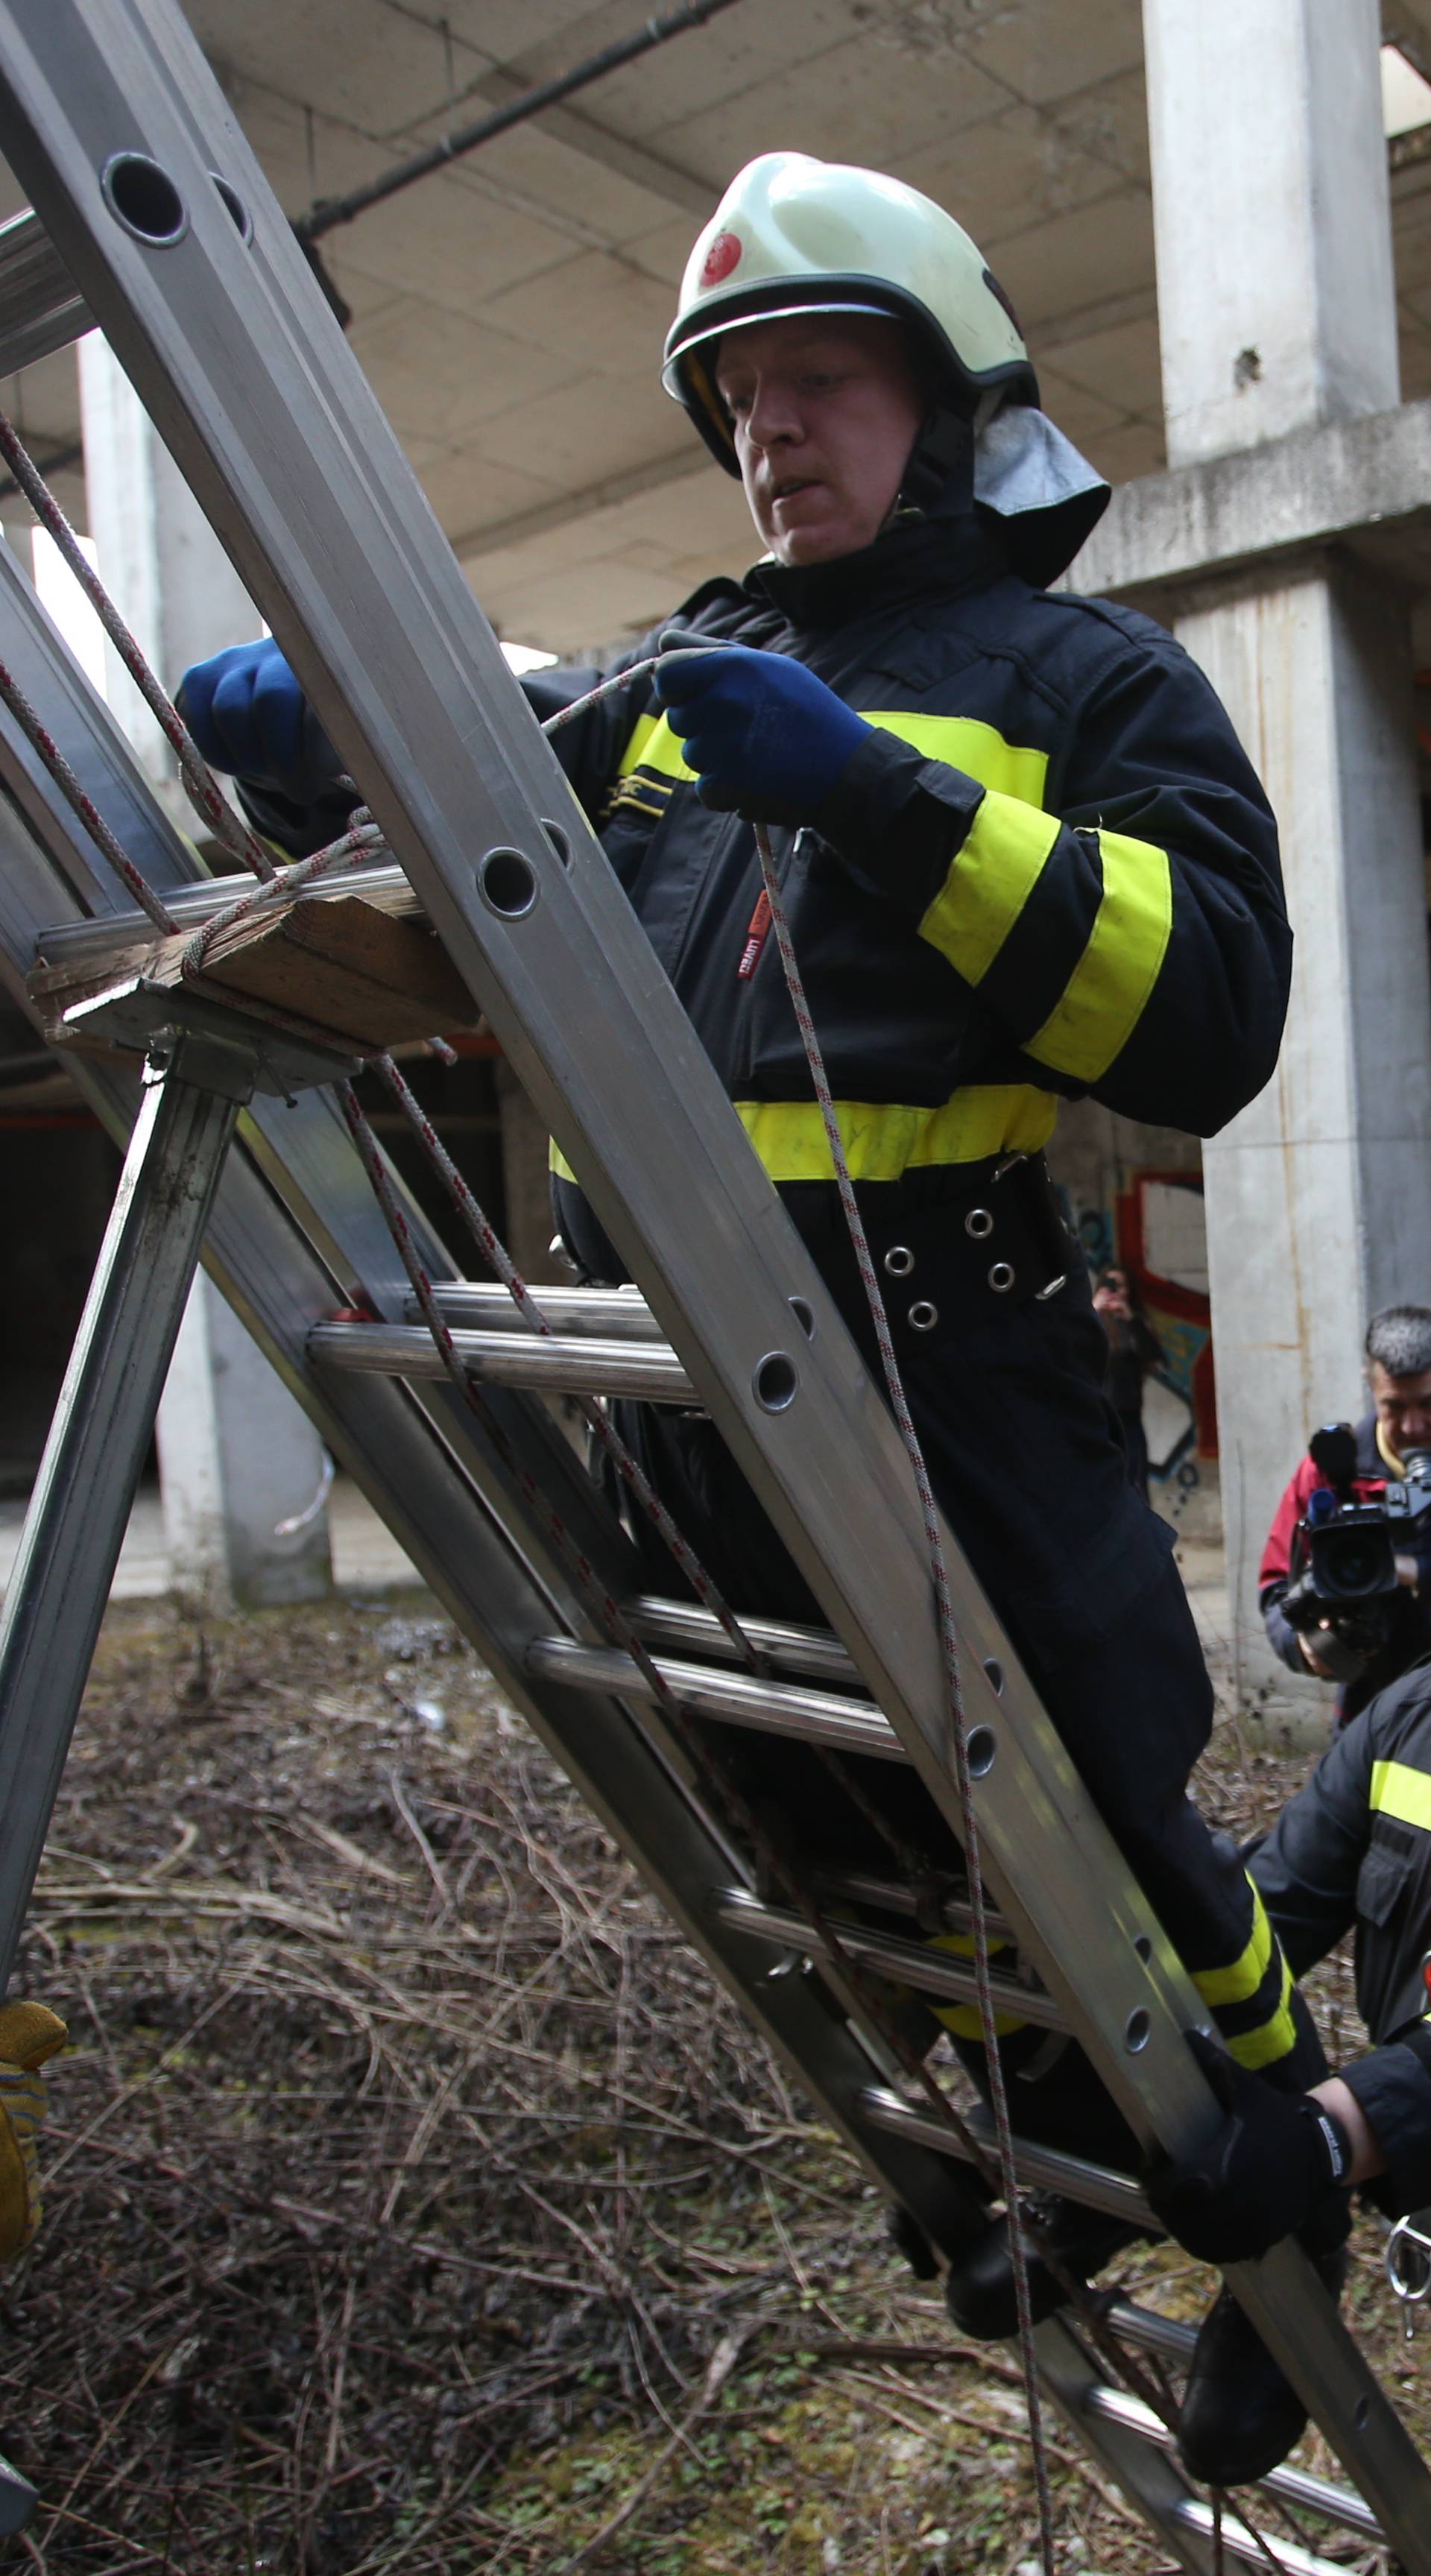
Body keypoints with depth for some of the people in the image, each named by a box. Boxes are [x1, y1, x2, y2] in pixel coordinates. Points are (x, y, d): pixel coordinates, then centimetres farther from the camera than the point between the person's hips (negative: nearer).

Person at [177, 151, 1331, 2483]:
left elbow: (1210, 1011, -14)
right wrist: (307, 739, -1)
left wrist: (889, 801, -22)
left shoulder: (1086, 679, 2)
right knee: (840, 1836, 21)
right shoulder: (666, 686, 17)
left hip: (940, 1390, -5)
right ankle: (1054, 2124, 48)